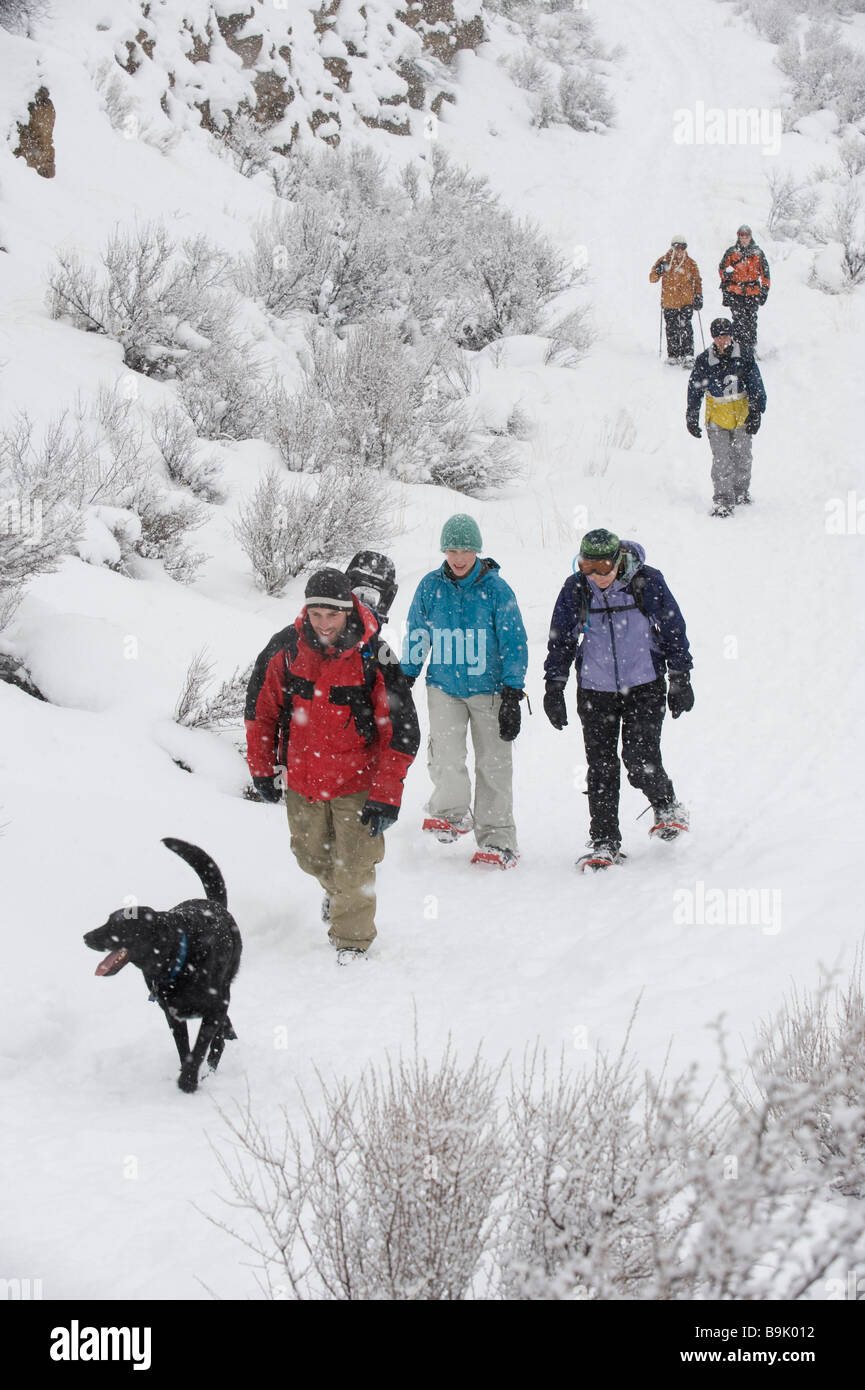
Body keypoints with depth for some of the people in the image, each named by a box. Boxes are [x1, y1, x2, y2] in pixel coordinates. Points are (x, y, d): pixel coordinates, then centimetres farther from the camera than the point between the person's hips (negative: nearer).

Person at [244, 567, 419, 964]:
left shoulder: (373, 656, -18)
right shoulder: (285, 648, -10)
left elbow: (401, 730, -13)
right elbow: (260, 708, 5)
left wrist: (385, 795, -16)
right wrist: (262, 768, 7)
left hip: (357, 782, -3)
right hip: (302, 778, 4)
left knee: (354, 866, -2)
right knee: (311, 854, 19)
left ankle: (352, 939, 18)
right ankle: (336, 889, 52)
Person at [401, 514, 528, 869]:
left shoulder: (496, 589, -7)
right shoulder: (430, 587, 0)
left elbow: (514, 643, -3)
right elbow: (416, 638, 12)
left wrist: (512, 696, -7)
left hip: (489, 689, -1)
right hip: (444, 687, 1)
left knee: (493, 763, 0)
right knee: (446, 753, -14)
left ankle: (498, 840, 9)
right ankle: (451, 813, 12)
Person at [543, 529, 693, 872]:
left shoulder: (647, 581, -9)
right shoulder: (575, 589, -4)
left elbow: (673, 629, 1)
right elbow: (561, 639, 7)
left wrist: (680, 680, 2)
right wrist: (554, 688, 3)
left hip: (645, 687, -2)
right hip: (595, 691, 2)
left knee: (640, 761, -11)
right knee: (601, 769, 0)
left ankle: (667, 807, 19)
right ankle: (603, 843, 9)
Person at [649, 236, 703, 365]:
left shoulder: (691, 264, 8)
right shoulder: (664, 261, 5)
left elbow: (697, 281, 15)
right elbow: (653, 278, 3)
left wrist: (698, 297, 6)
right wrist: (658, 271, -17)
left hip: (686, 302, -1)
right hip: (669, 303, 1)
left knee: (686, 328, -15)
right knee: (671, 331, 7)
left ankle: (688, 356, -18)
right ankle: (673, 355, 19)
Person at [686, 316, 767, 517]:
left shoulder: (743, 355, -8)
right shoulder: (704, 360, -9)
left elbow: (755, 384, -2)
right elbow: (695, 389, 2)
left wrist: (756, 412, -7)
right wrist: (692, 417, 4)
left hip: (742, 415, 2)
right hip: (716, 415, -2)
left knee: (742, 458, 14)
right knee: (722, 461, -10)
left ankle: (741, 493, 34)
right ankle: (722, 501, -6)